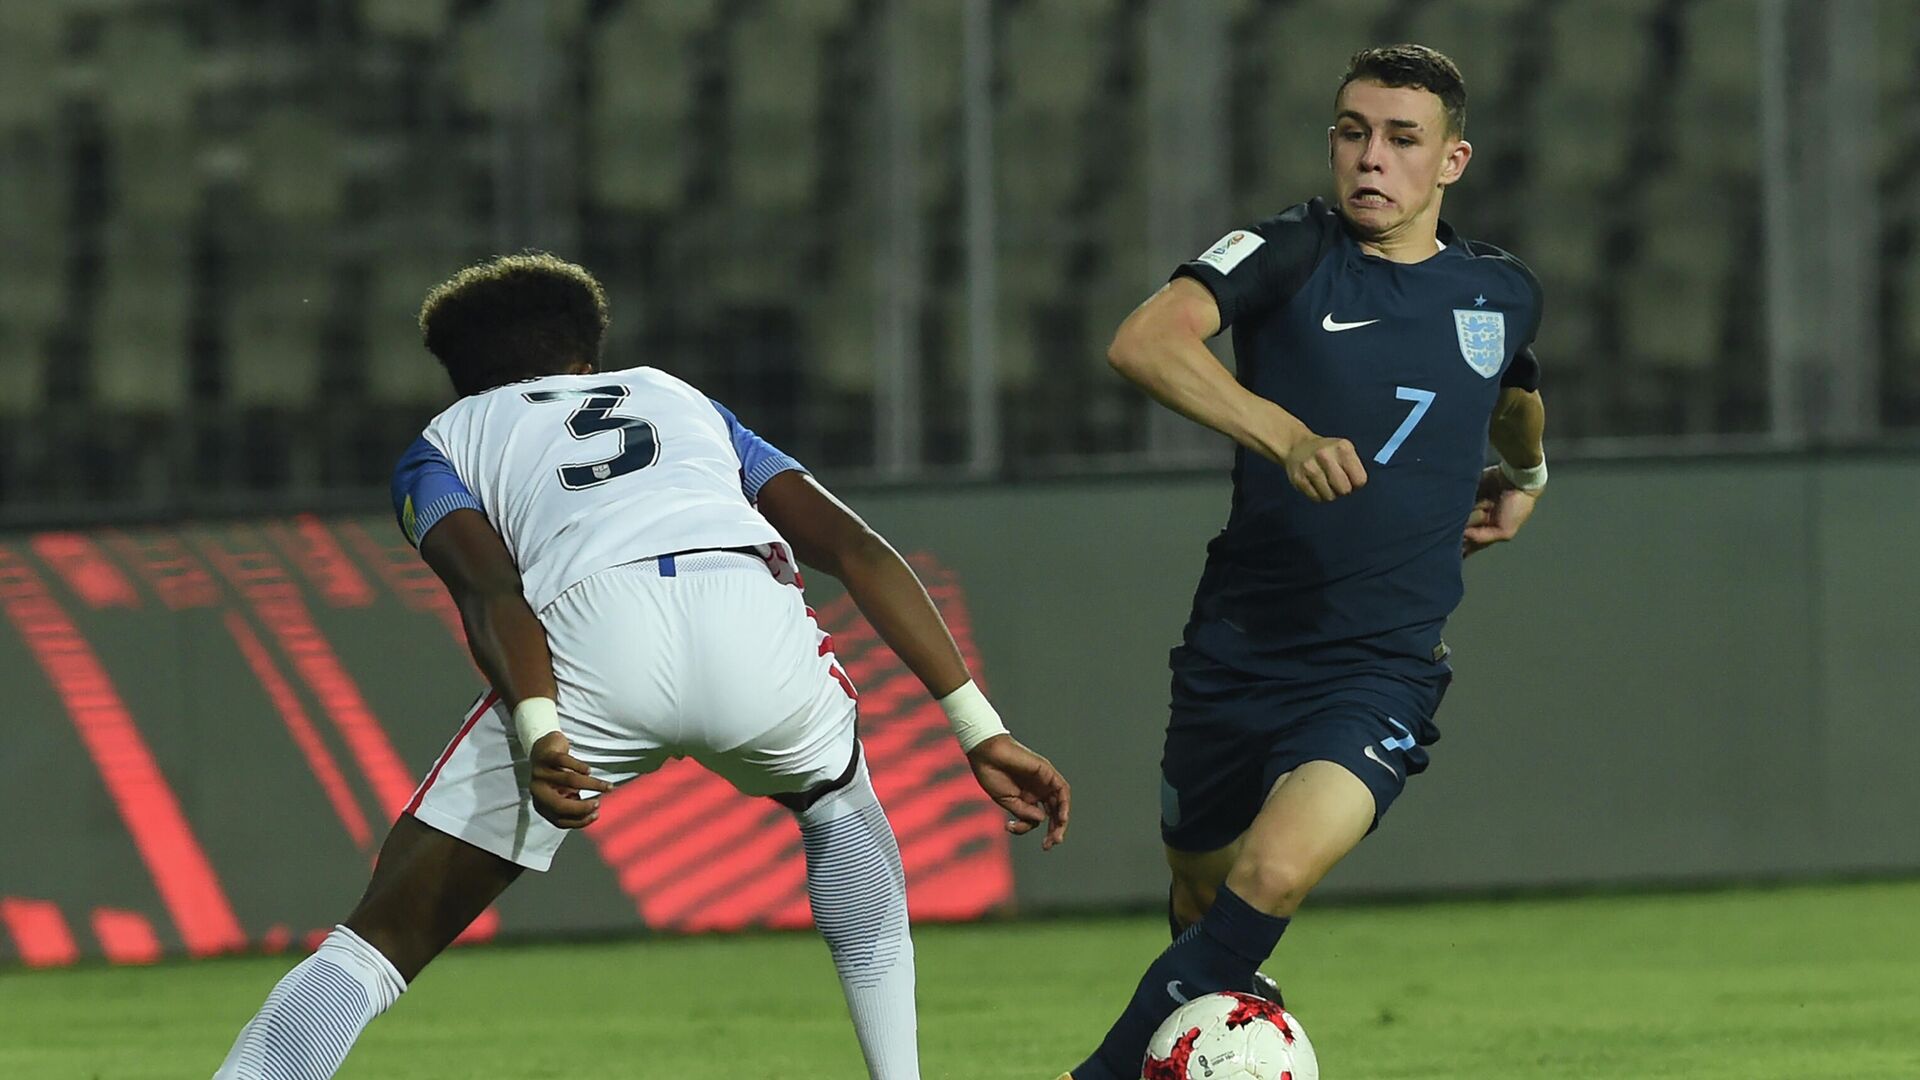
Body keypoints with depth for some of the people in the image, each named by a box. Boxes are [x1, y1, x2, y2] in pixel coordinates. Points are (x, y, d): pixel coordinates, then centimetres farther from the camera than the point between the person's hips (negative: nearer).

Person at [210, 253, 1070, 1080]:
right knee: (836, 802, 38)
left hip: (594, 638, -2)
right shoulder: (685, 403, 40)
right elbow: (861, 554, 27)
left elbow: (490, 591, 7)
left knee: (385, 936, 7)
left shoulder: (442, 444, 31)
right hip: (756, 625, 2)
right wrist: (982, 733, 22)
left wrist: (539, 737, -10)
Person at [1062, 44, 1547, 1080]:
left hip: (1379, 671, 0)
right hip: (1238, 644, 0)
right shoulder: (1290, 255, -5)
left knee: (1275, 874, -25)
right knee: (1201, 899, 16)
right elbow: (1144, 342, -25)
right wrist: (1288, 436, -36)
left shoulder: (1500, 293, 7)